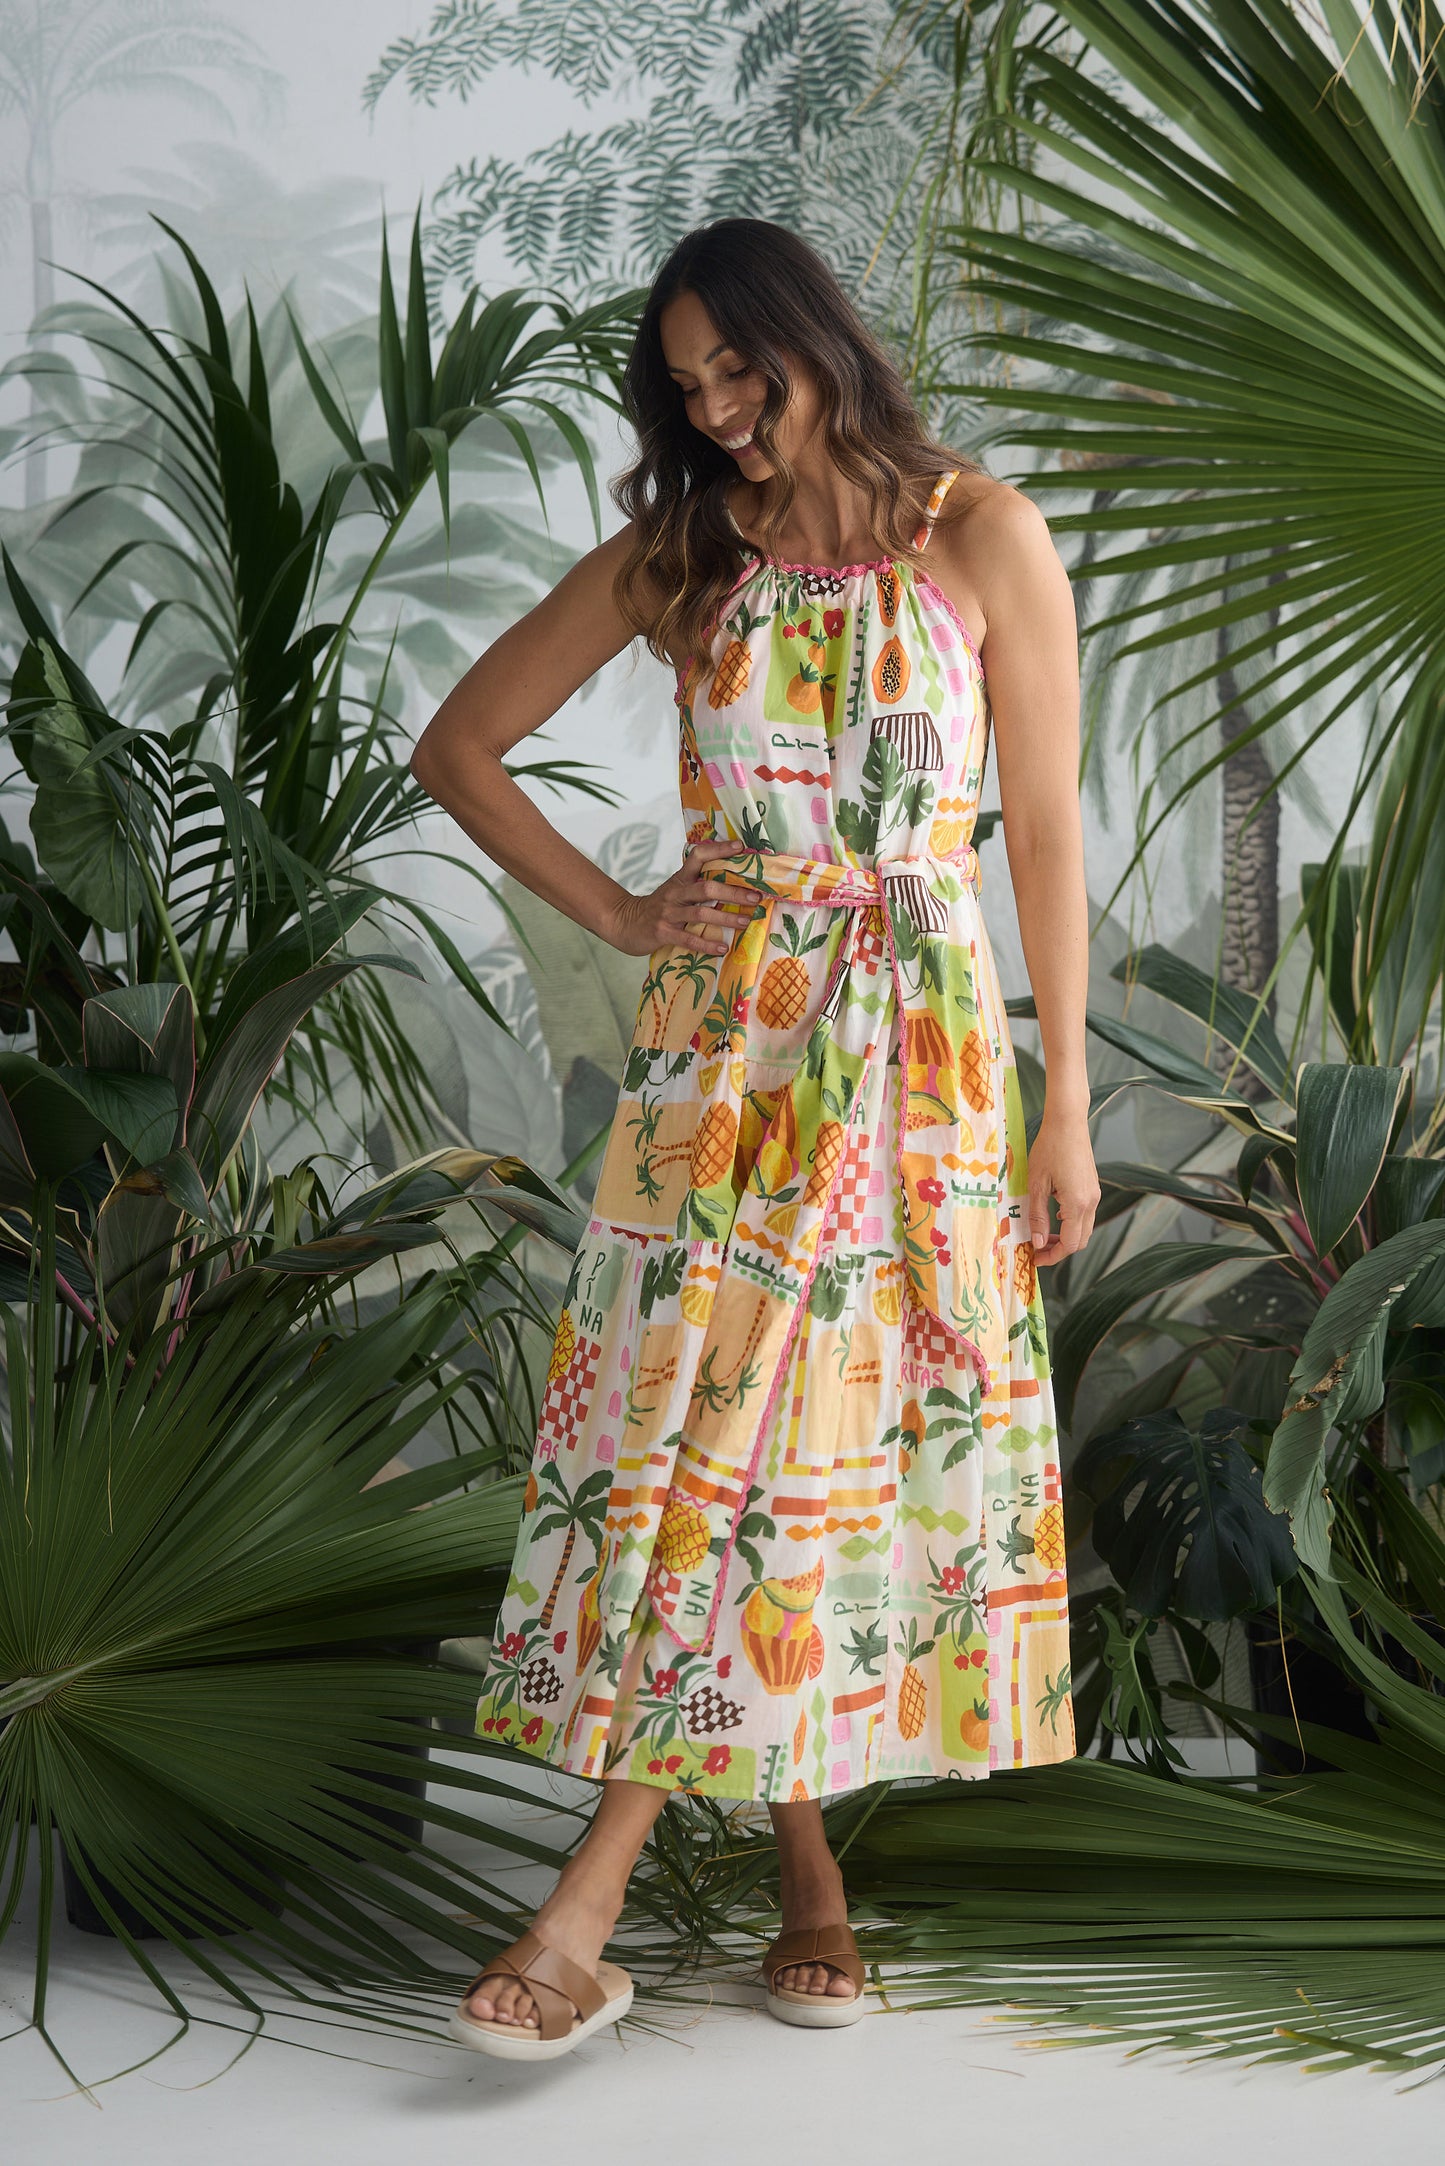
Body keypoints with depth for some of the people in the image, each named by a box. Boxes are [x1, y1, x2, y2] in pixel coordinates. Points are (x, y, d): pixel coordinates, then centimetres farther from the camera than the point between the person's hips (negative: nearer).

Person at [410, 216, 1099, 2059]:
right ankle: (809, 1882, 5)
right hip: (724, 1042, 2)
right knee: (703, 1416, -5)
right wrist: (619, 915, 1)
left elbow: (1047, 831, 0)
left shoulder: (979, 536, 1)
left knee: (850, 1425, -2)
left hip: (921, 1046, -2)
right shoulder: (675, 557, 7)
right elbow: (455, 747, 13)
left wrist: (1065, 1112, -3)